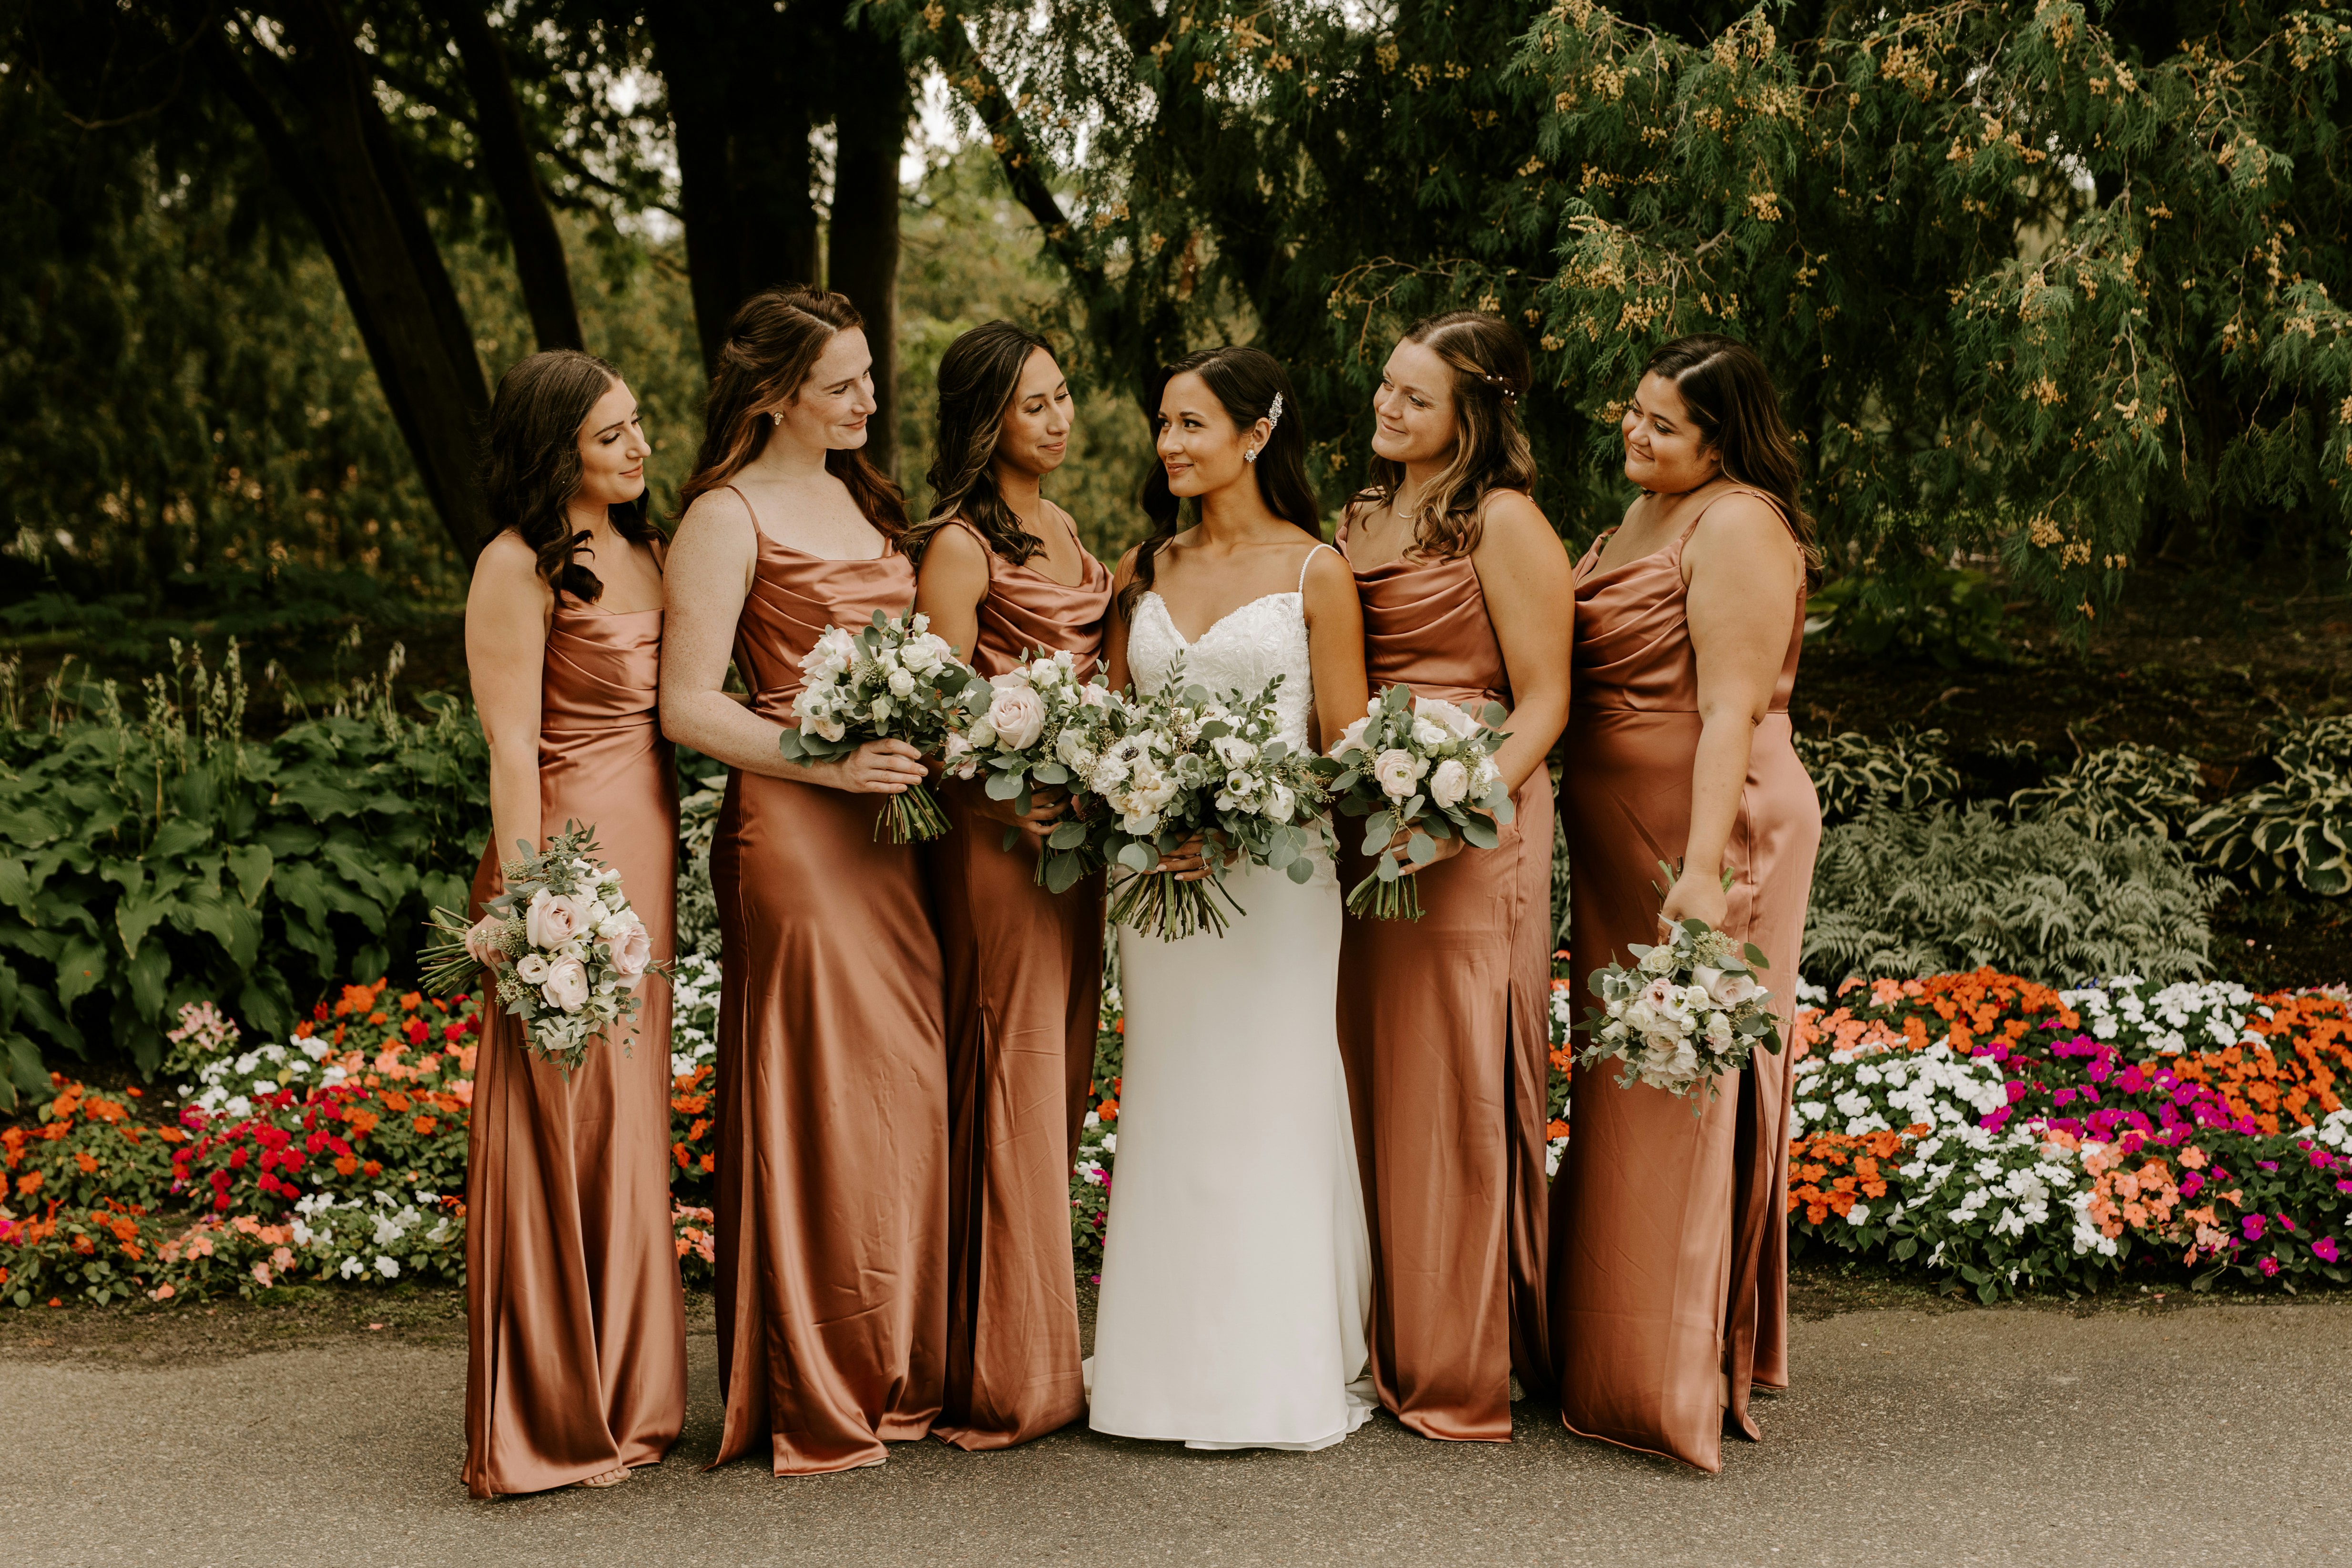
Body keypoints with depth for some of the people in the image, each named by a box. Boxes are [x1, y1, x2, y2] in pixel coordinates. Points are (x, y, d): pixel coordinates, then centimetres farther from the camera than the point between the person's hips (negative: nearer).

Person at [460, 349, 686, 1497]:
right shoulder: (520, 564, -9)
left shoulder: (646, 553, 16)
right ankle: (554, 1419, 9)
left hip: (648, 849, 8)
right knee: (567, 1124, -2)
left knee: (630, 1121, 14)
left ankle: (624, 1394, 26)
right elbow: (511, 747, -14)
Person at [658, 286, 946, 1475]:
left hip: (883, 825, 8)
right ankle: (809, 1403, 9)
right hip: (791, 829, -8)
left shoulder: (860, 497, 17)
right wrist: (831, 763, -19)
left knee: (904, 1088, 9)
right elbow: (687, 708, -12)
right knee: (814, 1104, -3)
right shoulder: (729, 517, -7)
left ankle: (892, 1373, 21)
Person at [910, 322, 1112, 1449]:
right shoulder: (959, 543, -8)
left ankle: (1047, 1345, 21)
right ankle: (1008, 1368, 3)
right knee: (1009, 1073, -5)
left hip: (1077, 822, 8)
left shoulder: (1063, 530, 17)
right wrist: (1013, 802, -23)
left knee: (1060, 1068, 11)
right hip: (999, 829, -8)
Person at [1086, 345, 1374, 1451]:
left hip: (1271, 871, -4)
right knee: (1168, 1116, 7)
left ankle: (1283, 1376, 9)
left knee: (1270, 1108, -2)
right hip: (1155, 872, 4)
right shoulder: (1143, 569, 12)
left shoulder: (1313, 572, -1)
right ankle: (1178, 1372, 16)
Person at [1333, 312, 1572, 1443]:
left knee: (1456, 1088, -3)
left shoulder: (1503, 523, -6)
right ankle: (1384, 1347, 20)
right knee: (1371, 1083, 9)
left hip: (1469, 831, -7)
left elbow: (1543, 702, -10)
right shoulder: (1362, 519, 16)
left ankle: (1459, 1370, 6)